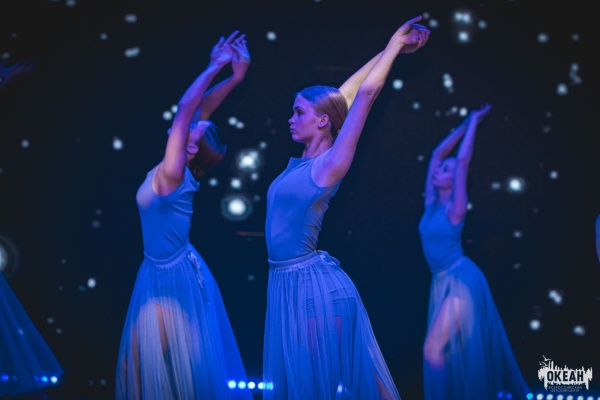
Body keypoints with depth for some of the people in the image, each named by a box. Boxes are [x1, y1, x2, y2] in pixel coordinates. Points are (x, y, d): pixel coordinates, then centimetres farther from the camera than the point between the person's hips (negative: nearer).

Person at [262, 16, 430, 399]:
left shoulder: (329, 165, -12)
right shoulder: (303, 161, 10)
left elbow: (364, 95, -12)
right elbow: (342, 95, 14)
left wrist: (396, 45, -6)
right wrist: (388, 47, 18)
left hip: (313, 286, -8)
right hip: (287, 283, 8)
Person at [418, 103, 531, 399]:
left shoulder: (454, 209, -11)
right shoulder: (431, 203, 6)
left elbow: (463, 161, -16)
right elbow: (437, 153, 8)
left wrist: (475, 122, -10)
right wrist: (466, 123, 12)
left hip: (460, 280, -7)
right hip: (442, 281, 7)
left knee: (435, 348, -10)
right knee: (451, 351, 10)